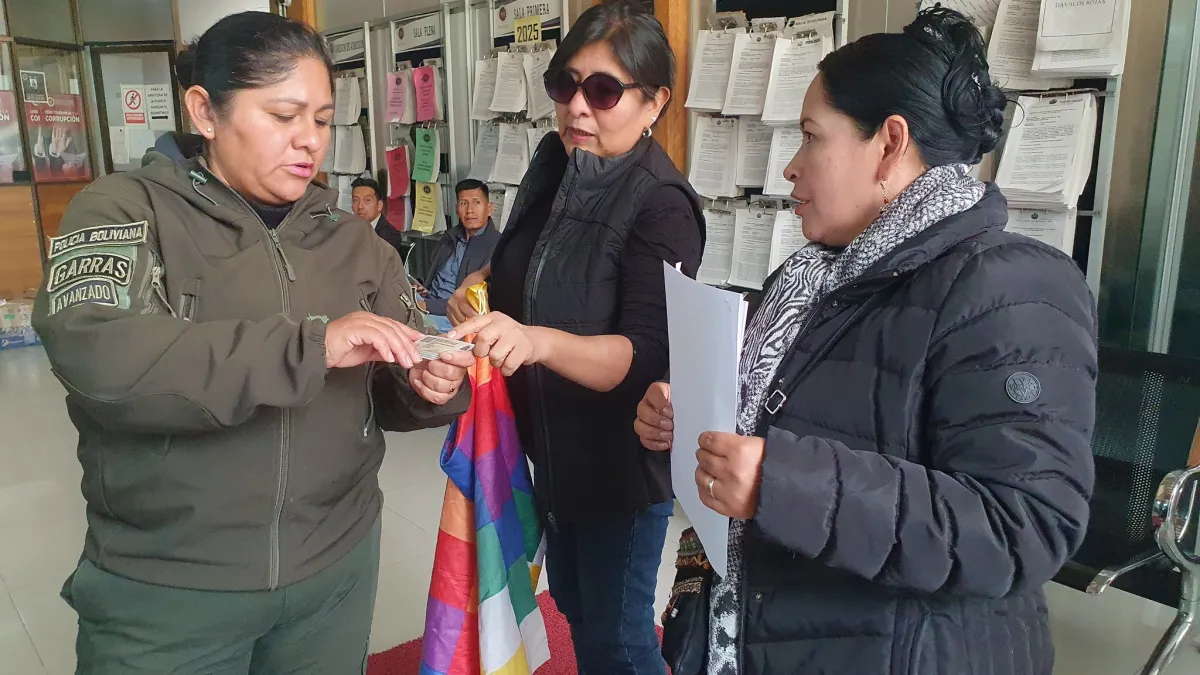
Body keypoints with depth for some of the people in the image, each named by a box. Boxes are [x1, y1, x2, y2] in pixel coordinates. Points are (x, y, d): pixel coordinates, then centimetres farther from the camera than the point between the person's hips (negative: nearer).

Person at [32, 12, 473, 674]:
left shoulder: (353, 242, 4)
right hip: (163, 592, -3)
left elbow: (386, 396, 6)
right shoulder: (127, 210, -8)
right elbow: (91, 354, -25)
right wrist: (311, 346, -31)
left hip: (337, 569, 4)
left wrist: (428, 388, -16)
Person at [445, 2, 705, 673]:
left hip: (622, 458, -8)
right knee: (573, 604, 26)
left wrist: (539, 340, -48)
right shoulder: (554, 163, -2)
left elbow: (647, 355, -32)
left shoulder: (661, 205, -24)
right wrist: (480, 282, -3)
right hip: (554, 442, 8)